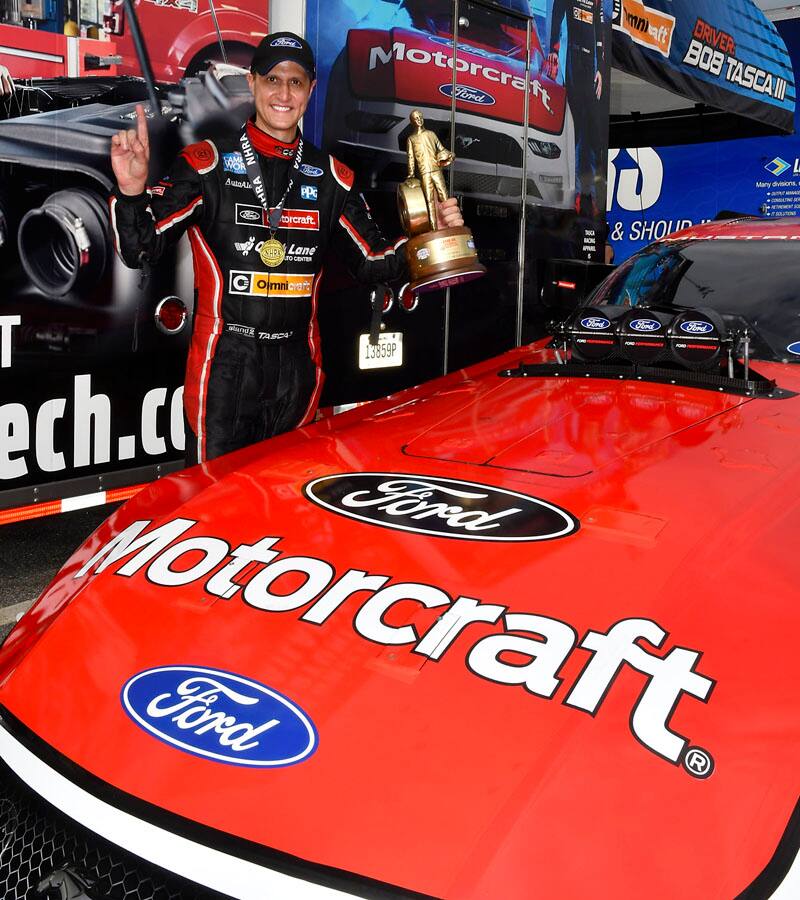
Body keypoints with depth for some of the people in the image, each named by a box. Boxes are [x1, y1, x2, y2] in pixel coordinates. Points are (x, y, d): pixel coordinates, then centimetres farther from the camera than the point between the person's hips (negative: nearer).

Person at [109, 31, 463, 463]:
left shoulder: (331, 177, 7)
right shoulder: (207, 163, -4)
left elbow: (372, 264, 12)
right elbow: (140, 250, -9)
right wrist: (132, 192, -29)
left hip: (297, 366, 4)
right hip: (225, 364, -3)